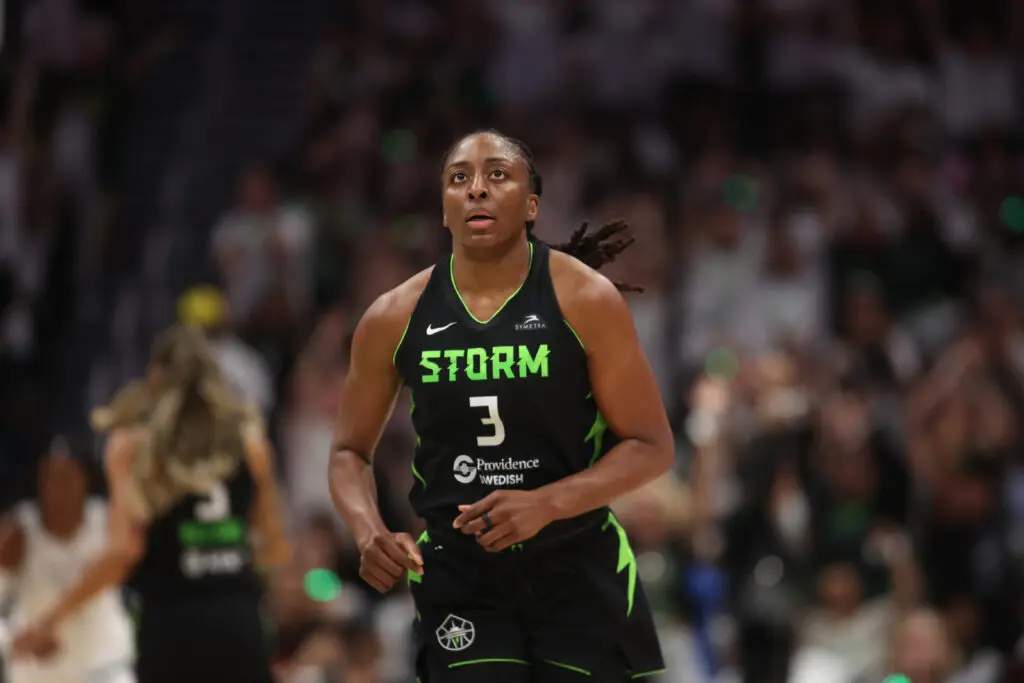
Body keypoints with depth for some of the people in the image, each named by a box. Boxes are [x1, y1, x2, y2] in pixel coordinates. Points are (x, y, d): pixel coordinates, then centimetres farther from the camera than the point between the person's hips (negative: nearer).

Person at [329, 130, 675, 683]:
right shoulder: (395, 319, -2)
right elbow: (350, 453, 11)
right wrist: (369, 533, -11)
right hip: (457, 579, 1)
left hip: (577, 574, -1)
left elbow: (651, 447, -7)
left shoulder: (584, 300, -9)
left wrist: (546, 504, -22)